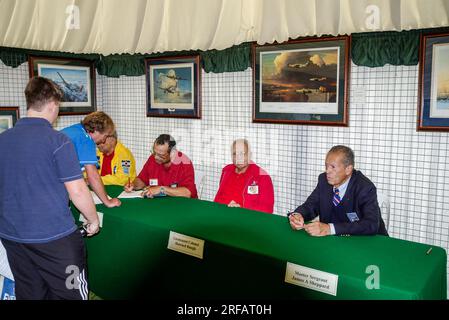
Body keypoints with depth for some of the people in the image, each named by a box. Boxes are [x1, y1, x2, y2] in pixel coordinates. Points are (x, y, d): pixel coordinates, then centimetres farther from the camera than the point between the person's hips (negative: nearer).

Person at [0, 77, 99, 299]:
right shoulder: (57, 141, -14)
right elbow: (77, 191, -15)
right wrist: (93, 220, 0)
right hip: (55, 237, -6)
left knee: (29, 294, 17)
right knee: (71, 294, 8)